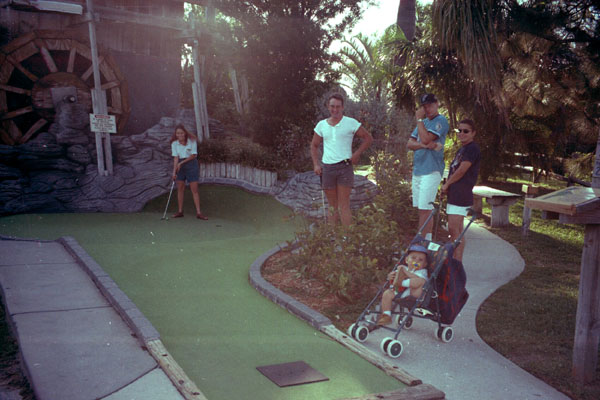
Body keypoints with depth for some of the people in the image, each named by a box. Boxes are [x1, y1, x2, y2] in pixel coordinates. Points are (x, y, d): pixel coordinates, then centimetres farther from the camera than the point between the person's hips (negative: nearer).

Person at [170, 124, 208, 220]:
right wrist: (174, 171, -15)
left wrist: (181, 162, -13)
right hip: (180, 166, 3)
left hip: (191, 164, -3)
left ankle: (198, 213, -5)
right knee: (180, 189, 5)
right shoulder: (174, 143, -4)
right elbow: (175, 157, -6)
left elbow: (193, 155, -10)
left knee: (194, 189, -5)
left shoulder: (192, 140, -11)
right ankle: (180, 211, 14)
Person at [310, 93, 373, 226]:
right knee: (332, 206, 11)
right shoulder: (321, 125, 10)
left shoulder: (351, 123, 1)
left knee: (344, 206, -8)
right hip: (327, 168, 4)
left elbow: (368, 138, 7)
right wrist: (316, 164, 6)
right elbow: (314, 145, 19)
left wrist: (356, 154, -5)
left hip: (344, 167, -3)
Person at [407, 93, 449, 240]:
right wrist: (425, 145, -12)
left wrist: (419, 119, -9)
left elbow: (425, 138, -19)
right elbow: (409, 143, 7)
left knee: (425, 209, -11)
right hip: (417, 170, 8)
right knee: (420, 208, 12)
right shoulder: (423, 122, 19)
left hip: (431, 171, -8)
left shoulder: (441, 121, -6)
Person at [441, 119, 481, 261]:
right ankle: (456, 261, 19)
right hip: (454, 195, 10)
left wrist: (446, 184, -5)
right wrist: (448, 186, 5)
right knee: (457, 230, 12)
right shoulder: (462, 149, 21)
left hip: (462, 195, -10)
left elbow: (461, 171, -16)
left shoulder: (472, 148, -10)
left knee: (454, 229, -13)